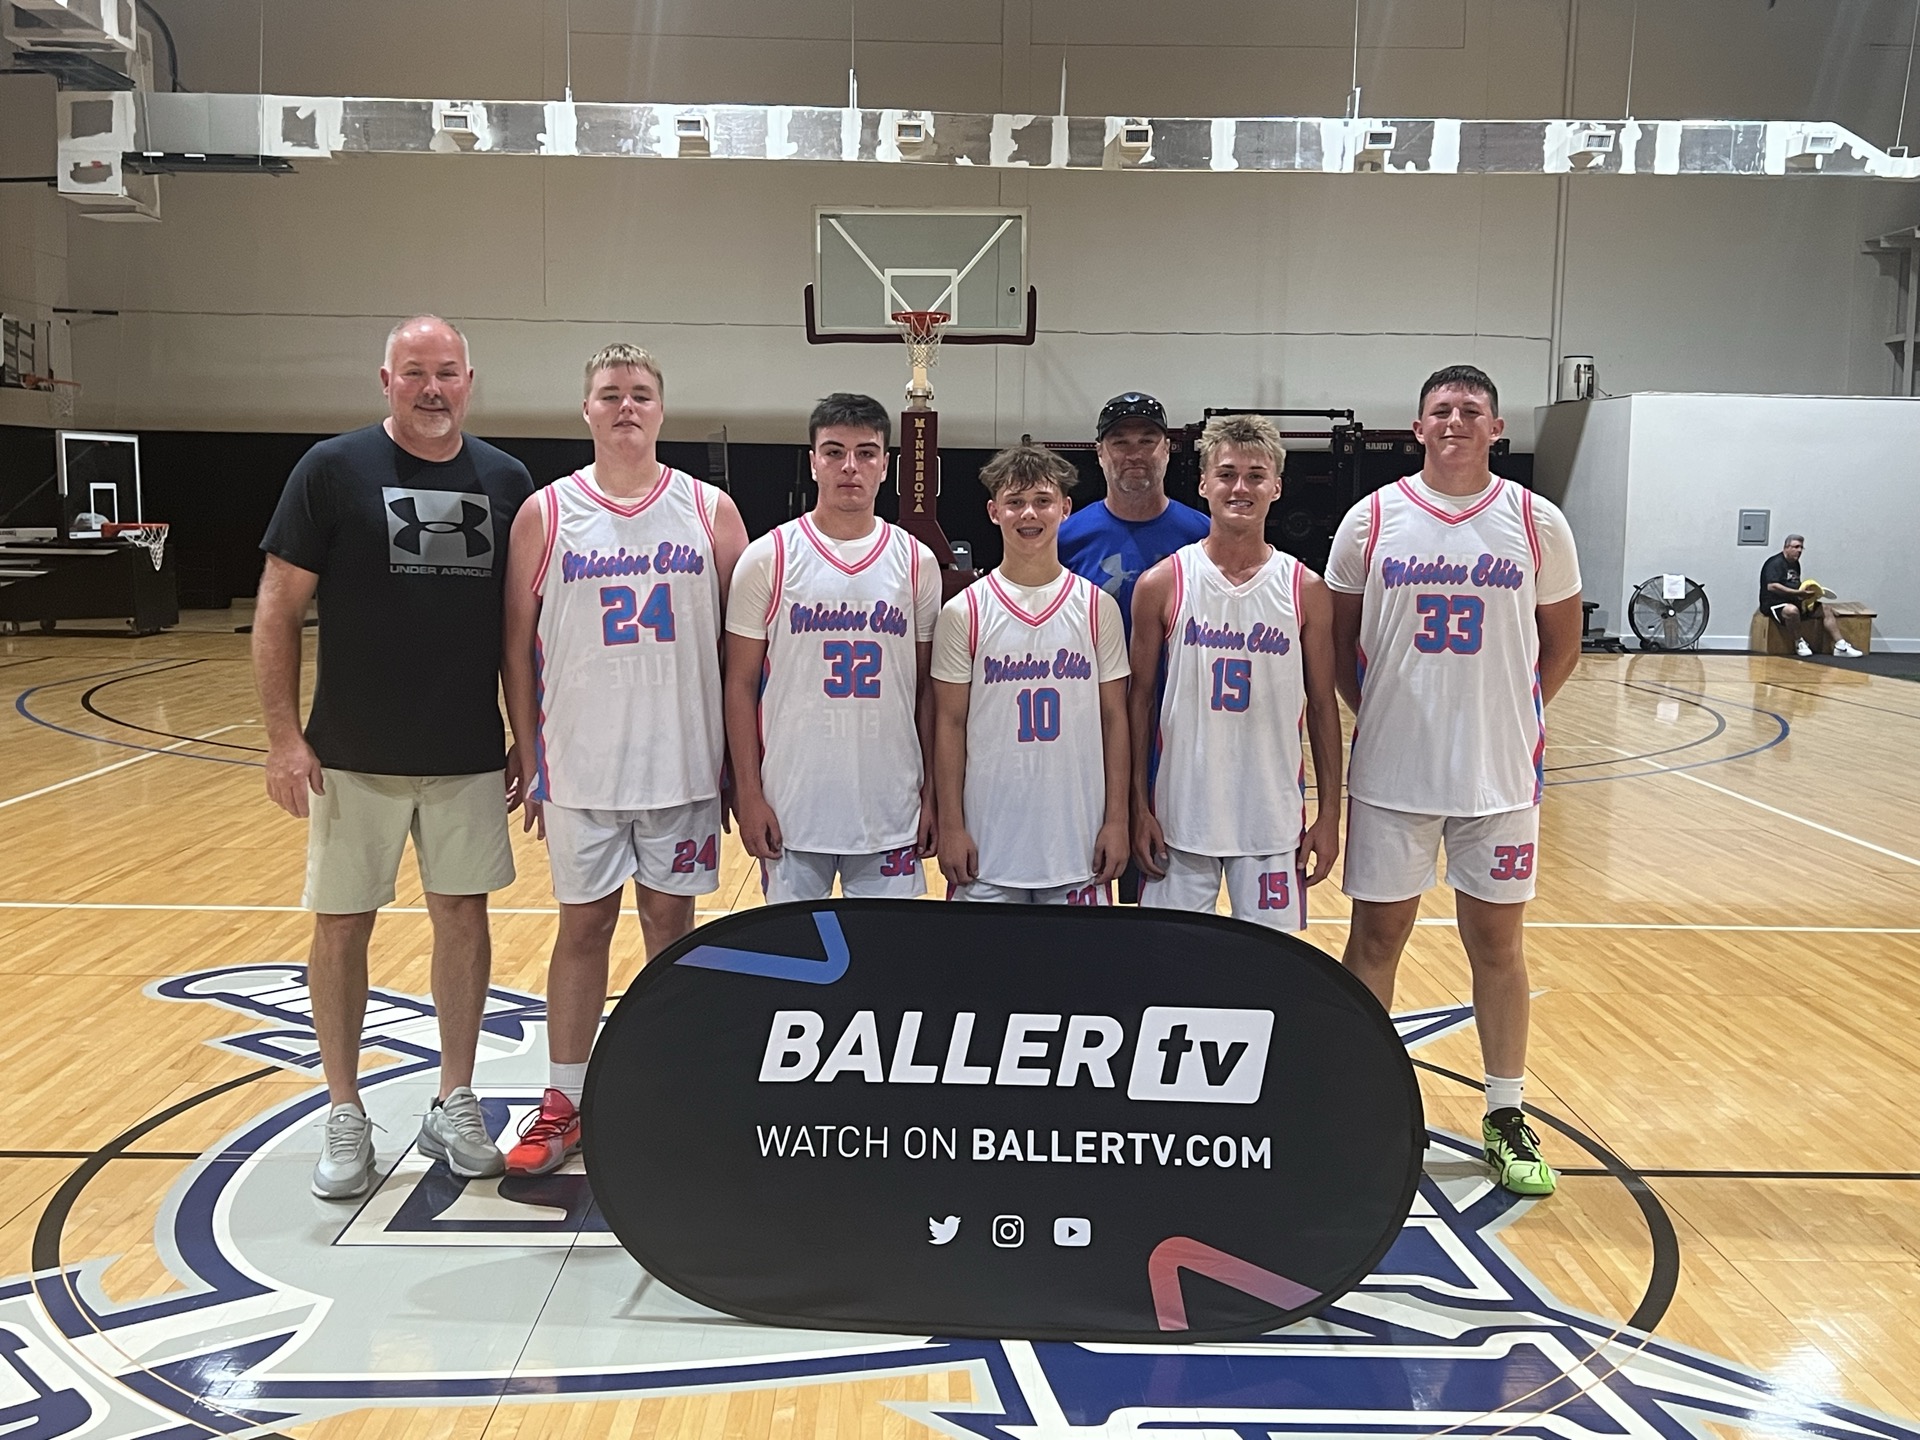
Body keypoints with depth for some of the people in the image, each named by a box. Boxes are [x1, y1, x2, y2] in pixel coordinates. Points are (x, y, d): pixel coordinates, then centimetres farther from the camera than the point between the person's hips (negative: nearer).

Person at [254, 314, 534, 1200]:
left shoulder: (506, 481, 3)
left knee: (463, 917, 9)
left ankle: (454, 1105, 24)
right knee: (342, 925, 6)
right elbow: (277, 610, -5)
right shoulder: (332, 469, -6)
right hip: (354, 756, -2)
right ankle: (346, 1118, 21)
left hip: (470, 757, 3)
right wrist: (284, 736, -10)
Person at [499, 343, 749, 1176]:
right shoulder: (545, 515, 0)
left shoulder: (710, 510, 1)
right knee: (583, 925, 8)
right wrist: (530, 762, 0)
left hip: (683, 763, 1)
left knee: (670, 921, 10)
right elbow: (517, 647, 3)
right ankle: (563, 1104, 20)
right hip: (581, 765, 0)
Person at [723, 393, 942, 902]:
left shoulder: (916, 562, 5)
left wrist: (930, 794, 4)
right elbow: (741, 684, 0)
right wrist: (748, 793, -5)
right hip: (792, 807, -1)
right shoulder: (768, 558, -1)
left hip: (891, 812, 2)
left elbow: (928, 689, 8)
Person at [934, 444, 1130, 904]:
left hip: (1077, 839, 1)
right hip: (988, 843, -1)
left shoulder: (1098, 608, 3)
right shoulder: (964, 612, 0)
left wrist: (1117, 820, 1)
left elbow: (1114, 718, 5)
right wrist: (950, 826, -3)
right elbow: (950, 723, 1)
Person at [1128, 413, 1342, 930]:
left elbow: (1322, 706, 5)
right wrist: (1139, 808, -2)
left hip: (1273, 818, 1)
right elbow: (1140, 698, 2)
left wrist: (1329, 814, 3)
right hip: (1181, 814, -1)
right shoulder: (1162, 585, -2)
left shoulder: (1306, 591, 1)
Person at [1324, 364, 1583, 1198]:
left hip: (1499, 775, 1)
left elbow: (1561, 641, 11)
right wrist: (1379, 713, 1)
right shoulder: (1372, 520, -1)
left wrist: (1515, 716, 5)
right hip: (1391, 773, 0)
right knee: (1376, 938, 7)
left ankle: (1507, 1120, 24)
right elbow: (1337, 640, 7)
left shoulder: (1538, 525, 0)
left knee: (1497, 942, 10)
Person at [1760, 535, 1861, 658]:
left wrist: (1806, 592, 5)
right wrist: (1798, 593, -28)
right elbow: (1772, 587, -26)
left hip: (1795, 602, 10)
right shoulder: (1775, 563, -12)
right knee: (1792, 610, -41)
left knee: (1826, 609, 2)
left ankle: (1840, 646, -2)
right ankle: (1799, 643, -18)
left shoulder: (1795, 564, 18)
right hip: (1775, 603, -10)